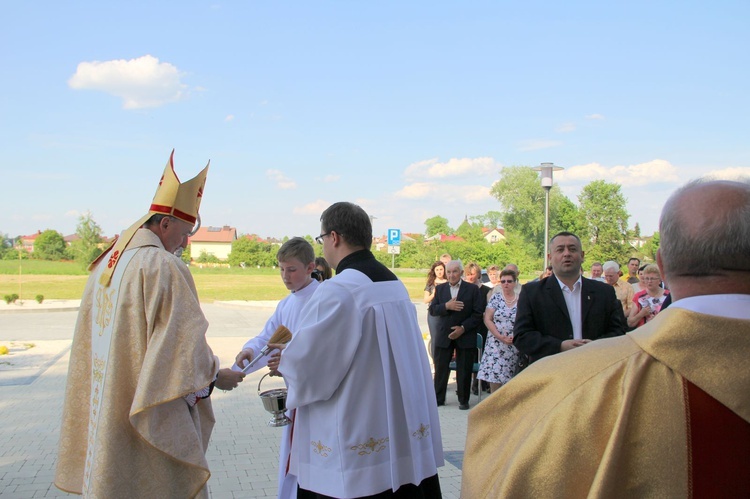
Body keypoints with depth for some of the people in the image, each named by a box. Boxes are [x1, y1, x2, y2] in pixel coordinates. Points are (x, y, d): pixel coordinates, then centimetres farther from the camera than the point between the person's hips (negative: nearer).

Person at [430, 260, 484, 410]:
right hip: (444, 335, 2)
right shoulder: (440, 289, 7)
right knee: (440, 368, 6)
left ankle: (463, 400, 19)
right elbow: (432, 310, 0)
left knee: (464, 370, 5)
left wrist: (463, 328, -14)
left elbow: (478, 313, -5)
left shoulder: (473, 289, -2)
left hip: (466, 336, -2)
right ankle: (438, 398, 18)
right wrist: (446, 306, -19)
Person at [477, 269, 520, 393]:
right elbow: (487, 319, -1)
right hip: (496, 345, 0)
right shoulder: (495, 298, 4)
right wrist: (500, 337, -11)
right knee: (494, 379, -5)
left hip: (515, 346, 0)